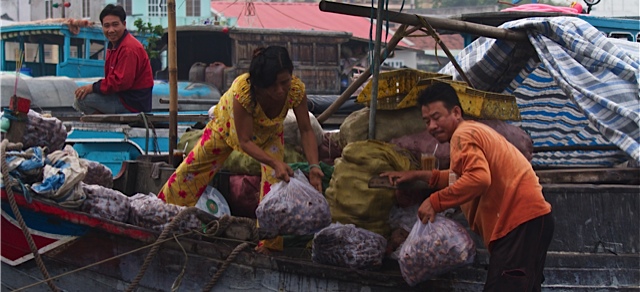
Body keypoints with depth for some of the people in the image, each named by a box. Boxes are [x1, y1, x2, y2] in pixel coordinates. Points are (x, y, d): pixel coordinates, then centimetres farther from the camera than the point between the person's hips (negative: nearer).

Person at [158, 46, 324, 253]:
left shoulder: (296, 89, -37)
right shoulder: (243, 90, -46)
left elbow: (306, 130, -27)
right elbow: (245, 141, -38)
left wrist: (314, 166, -40)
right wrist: (275, 163, -50)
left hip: (269, 131, 2)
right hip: (230, 123, -2)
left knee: (275, 176, -15)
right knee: (193, 165, 7)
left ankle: (269, 241, -3)